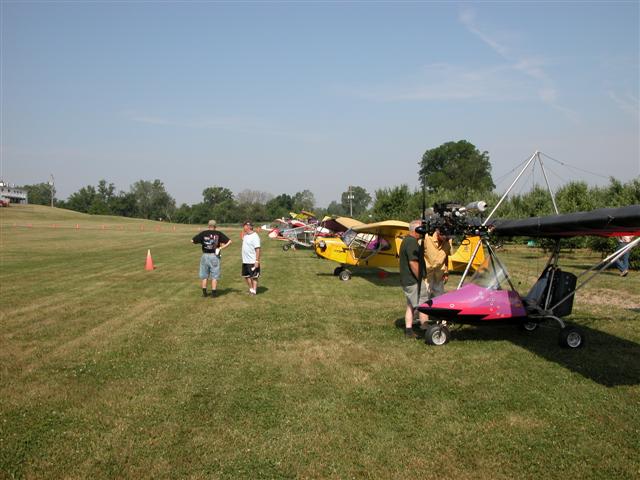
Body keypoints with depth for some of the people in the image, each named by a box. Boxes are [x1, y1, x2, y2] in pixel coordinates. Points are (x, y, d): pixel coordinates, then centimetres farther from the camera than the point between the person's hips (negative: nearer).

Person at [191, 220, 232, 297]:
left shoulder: (203, 233, -2)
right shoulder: (218, 234, -1)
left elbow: (192, 241, -2)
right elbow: (229, 241, -5)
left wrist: (201, 242, 11)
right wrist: (221, 248, -5)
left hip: (205, 256, 1)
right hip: (215, 256, -1)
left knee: (204, 276, 13)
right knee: (214, 276, 7)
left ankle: (204, 292, 16)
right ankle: (213, 292, 8)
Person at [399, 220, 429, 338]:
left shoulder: (406, 240, 16)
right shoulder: (412, 243, -18)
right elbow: (413, 263, -24)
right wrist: (421, 279, -19)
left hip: (406, 280, 10)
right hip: (413, 281, -10)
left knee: (410, 305, 13)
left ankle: (408, 331, 14)